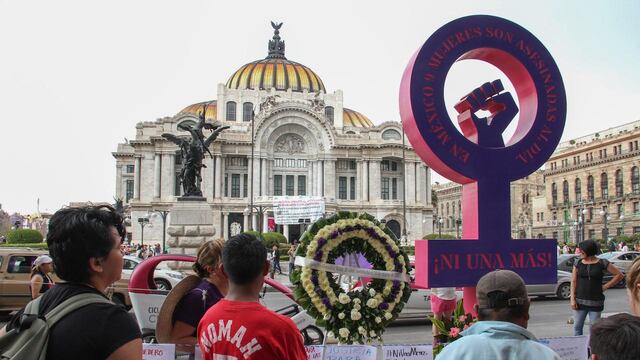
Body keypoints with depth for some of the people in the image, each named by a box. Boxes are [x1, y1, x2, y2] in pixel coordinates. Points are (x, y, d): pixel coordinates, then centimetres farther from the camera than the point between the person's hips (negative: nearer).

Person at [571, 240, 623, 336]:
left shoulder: (602, 263, -3)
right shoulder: (578, 263, 4)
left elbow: (619, 275, 4)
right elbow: (573, 281, 4)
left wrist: (605, 286, -2)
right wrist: (573, 299, -2)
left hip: (596, 302, -2)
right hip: (580, 301, 2)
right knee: (577, 327, 5)